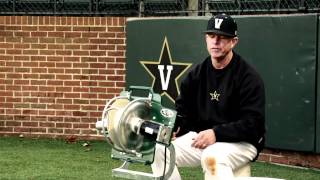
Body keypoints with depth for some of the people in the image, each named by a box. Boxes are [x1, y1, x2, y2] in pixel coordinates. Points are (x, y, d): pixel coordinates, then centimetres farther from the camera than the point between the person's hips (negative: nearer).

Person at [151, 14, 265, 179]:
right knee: (159, 150, -13)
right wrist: (173, 127, -15)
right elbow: (182, 110, 10)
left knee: (212, 158, -38)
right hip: (200, 137, 6)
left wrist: (216, 133, -30)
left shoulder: (248, 77, -12)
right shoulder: (196, 74, 8)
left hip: (241, 142, -6)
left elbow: (253, 124, -19)